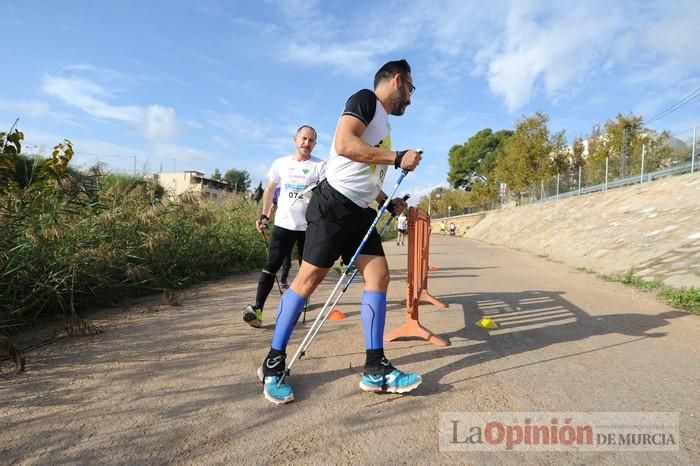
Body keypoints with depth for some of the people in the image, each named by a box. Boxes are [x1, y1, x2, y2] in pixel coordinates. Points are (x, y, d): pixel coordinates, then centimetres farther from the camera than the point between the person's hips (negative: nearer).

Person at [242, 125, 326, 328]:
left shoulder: (320, 166, 1)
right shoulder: (281, 163, 9)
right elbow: (270, 190, 16)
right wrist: (264, 215, 11)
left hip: (309, 225, -1)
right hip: (283, 223, 1)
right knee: (272, 265, -7)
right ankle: (257, 307, -9)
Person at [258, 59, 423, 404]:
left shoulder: (382, 120, 26)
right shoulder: (365, 99, -1)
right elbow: (344, 145, -20)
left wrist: (389, 201, 17)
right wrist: (398, 158, -15)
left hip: (361, 210, 9)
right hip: (334, 204, -9)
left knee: (379, 275, -2)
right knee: (309, 277, -7)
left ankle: (375, 369, 3)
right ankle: (273, 363, 7)